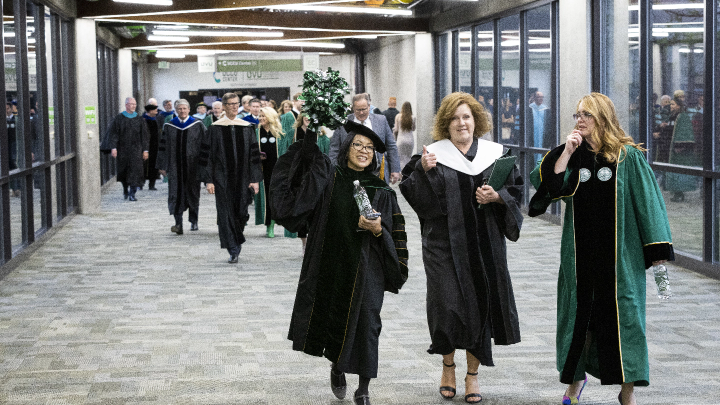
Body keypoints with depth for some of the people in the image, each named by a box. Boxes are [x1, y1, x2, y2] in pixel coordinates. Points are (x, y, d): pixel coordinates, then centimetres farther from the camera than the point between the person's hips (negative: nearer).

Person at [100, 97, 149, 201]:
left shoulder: (139, 119, 4)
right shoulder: (118, 118, 0)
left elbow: (145, 135, 6)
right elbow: (113, 133, -4)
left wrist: (145, 150, 0)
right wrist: (113, 148, -13)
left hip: (135, 149, 0)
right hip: (122, 149, 0)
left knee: (135, 170, -11)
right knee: (123, 171, 9)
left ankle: (132, 194, -11)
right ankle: (125, 189, 34)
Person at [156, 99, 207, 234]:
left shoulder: (197, 125, 1)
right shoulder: (169, 126, 5)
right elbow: (163, 147, 9)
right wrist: (162, 166, 6)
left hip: (193, 166, -1)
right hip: (175, 166, 1)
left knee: (193, 193, 9)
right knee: (176, 194, -8)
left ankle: (193, 221, 25)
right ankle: (178, 224, -12)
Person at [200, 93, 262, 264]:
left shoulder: (247, 127, 5)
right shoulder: (215, 128, -1)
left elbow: (254, 154, 6)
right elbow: (207, 155, -1)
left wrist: (255, 179, 0)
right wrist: (209, 180, -7)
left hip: (242, 177, 2)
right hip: (222, 177, -2)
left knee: (241, 212, 3)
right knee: (226, 213, -5)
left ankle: (237, 240, 31)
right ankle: (233, 251, -2)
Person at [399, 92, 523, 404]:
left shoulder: (495, 154, 7)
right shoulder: (433, 154, 1)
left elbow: (516, 189, 8)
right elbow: (412, 192, -5)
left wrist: (497, 197, -11)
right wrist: (423, 169, -21)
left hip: (484, 243, 2)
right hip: (445, 243, -2)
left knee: (480, 305, 4)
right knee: (447, 304, -6)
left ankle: (473, 374, 17)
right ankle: (448, 366, 18)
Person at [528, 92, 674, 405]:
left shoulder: (628, 156, -4)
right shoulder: (574, 155, 7)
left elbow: (647, 200, -4)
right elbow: (551, 186, -6)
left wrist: (657, 247, -7)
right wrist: (566, 153, -13)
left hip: (620, 252, -3)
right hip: (580, 253, 3)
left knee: (622, 313, -1)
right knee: (579, 313, 10)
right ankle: (576, 377, 28)